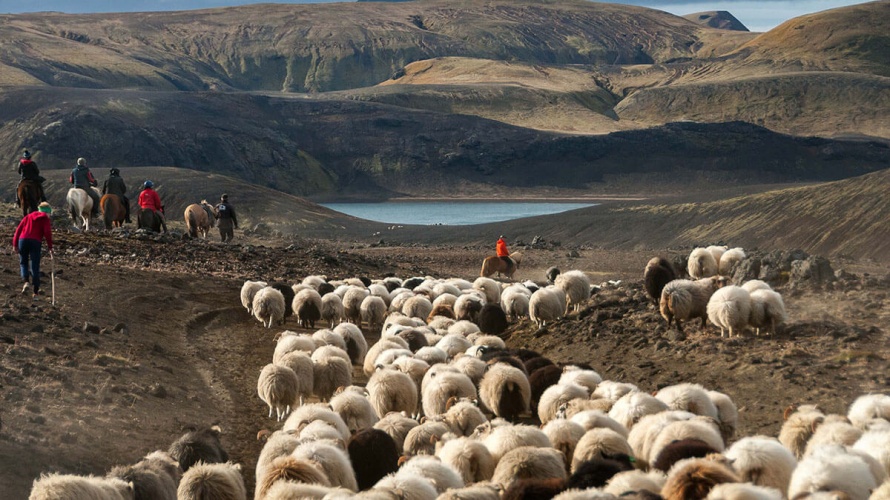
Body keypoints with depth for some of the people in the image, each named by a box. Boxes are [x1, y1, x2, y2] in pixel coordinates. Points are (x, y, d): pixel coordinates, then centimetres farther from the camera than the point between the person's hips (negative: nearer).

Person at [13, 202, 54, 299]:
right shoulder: (46, 219, 12)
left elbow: (18, 229, 14)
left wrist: (15, 244, 12)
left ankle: (26, 281, -6)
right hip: (36, 242, -2)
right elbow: (47, 233, -3)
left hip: (23, 240, 2)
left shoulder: (28, 216, 22)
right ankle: (36, 292, 3)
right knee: (35, 267, 4)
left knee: (23, 263, 20)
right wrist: (50, 247, 0)